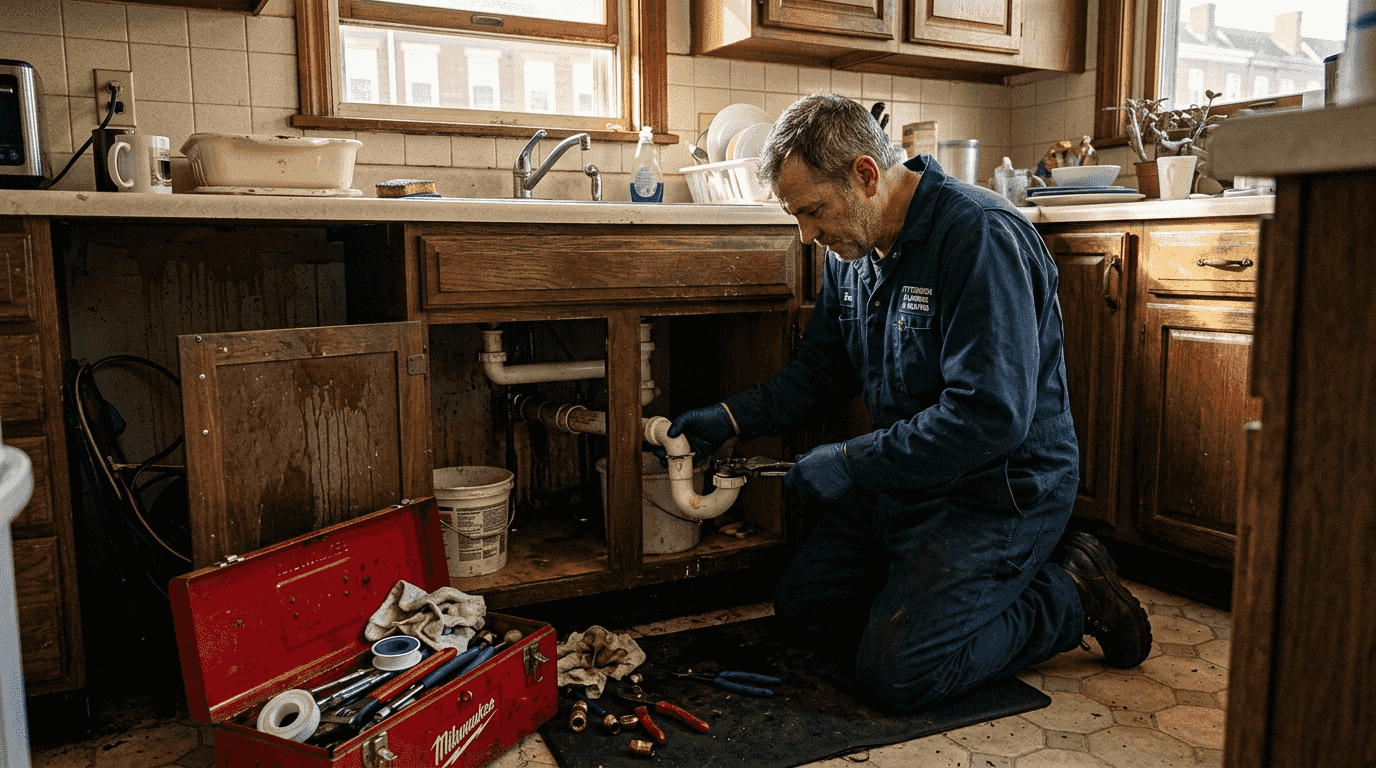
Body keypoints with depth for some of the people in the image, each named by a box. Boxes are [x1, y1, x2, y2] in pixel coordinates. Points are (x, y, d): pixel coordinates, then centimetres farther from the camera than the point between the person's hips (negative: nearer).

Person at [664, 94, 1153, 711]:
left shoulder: (980, 237, -25)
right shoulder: (852, 246, 3)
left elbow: (992, 414, -31)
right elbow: (823, 369, 14)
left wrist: (852, 463, -24)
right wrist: (732, 418, 0)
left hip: (1000, 490, -8)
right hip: (902, 477, 9)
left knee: (895, 672, -14)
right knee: (801, 606, 10)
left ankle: (1070, 597, 4)